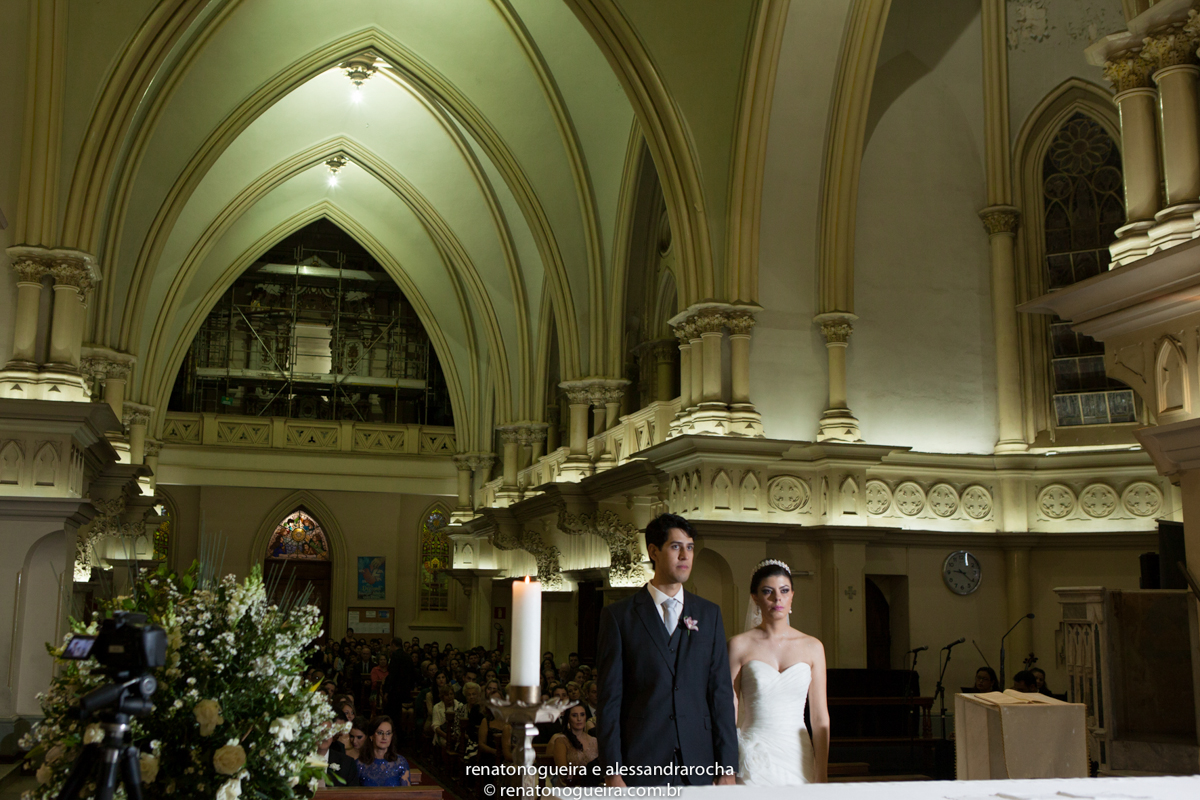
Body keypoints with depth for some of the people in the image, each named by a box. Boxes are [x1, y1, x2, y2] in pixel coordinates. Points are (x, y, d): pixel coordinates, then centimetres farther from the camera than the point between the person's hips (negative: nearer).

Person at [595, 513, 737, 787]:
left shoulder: (709, 614, 10)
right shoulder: (618, 615, 1)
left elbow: (721, 692, 6)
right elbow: (609, 699, -2)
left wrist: (727, 767, 0)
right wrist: (612, 772, -8)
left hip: (699, 766, 3)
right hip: (640, 765, -2)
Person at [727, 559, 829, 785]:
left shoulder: (813, 647, 5)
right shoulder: (739, 645, -1)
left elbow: (820, 717, 5)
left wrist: (822, 776, 1)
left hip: (798, 758, 2)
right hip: (754, 759, -2)